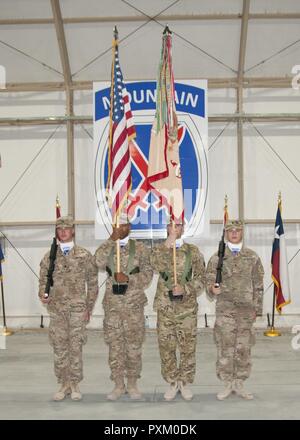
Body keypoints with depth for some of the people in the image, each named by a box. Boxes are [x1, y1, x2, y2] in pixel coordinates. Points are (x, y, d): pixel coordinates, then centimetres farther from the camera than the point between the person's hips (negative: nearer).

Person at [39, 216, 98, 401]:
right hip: (56, 309, 2)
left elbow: (92, 284, 3)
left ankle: (75, 385, 16)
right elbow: (43, 279, 11)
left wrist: (89, 308, 0)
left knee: (76, 347, 2)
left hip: (77, 309, -2)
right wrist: (42, 295, -9)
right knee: (59, 347, 7)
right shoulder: (49, 256, 6)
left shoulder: (84, 255, 0)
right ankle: (64, 384, 20)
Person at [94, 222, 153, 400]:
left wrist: (128, 278, -18)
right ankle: (119, 385, 18)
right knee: (115, 345, 6)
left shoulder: (140, 248, 2)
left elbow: (147, 274, -4)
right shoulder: (107, 247, 7)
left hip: (134, 304, -1)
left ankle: (132, 384, 20)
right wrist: (112, 239, -18)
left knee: (134, 345, 5)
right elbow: (99, 261, -15)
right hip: (112, 304, 1)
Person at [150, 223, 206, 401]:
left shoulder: (193, 251, 2)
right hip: (165, 307, 1)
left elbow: (201, 278, 0)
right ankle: (172, 383, 22)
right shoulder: (159, 249, 3)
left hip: (187, 307, 0)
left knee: (188, 347, 6)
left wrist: (185, 289, -15)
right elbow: (158, 266, -20)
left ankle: (185, 383, 22)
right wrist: (168, 243, -24)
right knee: (166, 347, 7)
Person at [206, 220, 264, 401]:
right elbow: (210, 281, 3)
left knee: (244, 348, 5)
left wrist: (257, 309, 4)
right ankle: (227, 385, 14)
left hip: (246, 309, 1)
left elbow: (258, 286, 8)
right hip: (224, 309, -1)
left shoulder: (252, 257, 6)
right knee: (225, 347, 1)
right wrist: (213, 289, -21)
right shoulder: (217, 257, 3)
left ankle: (239, 384, 19)